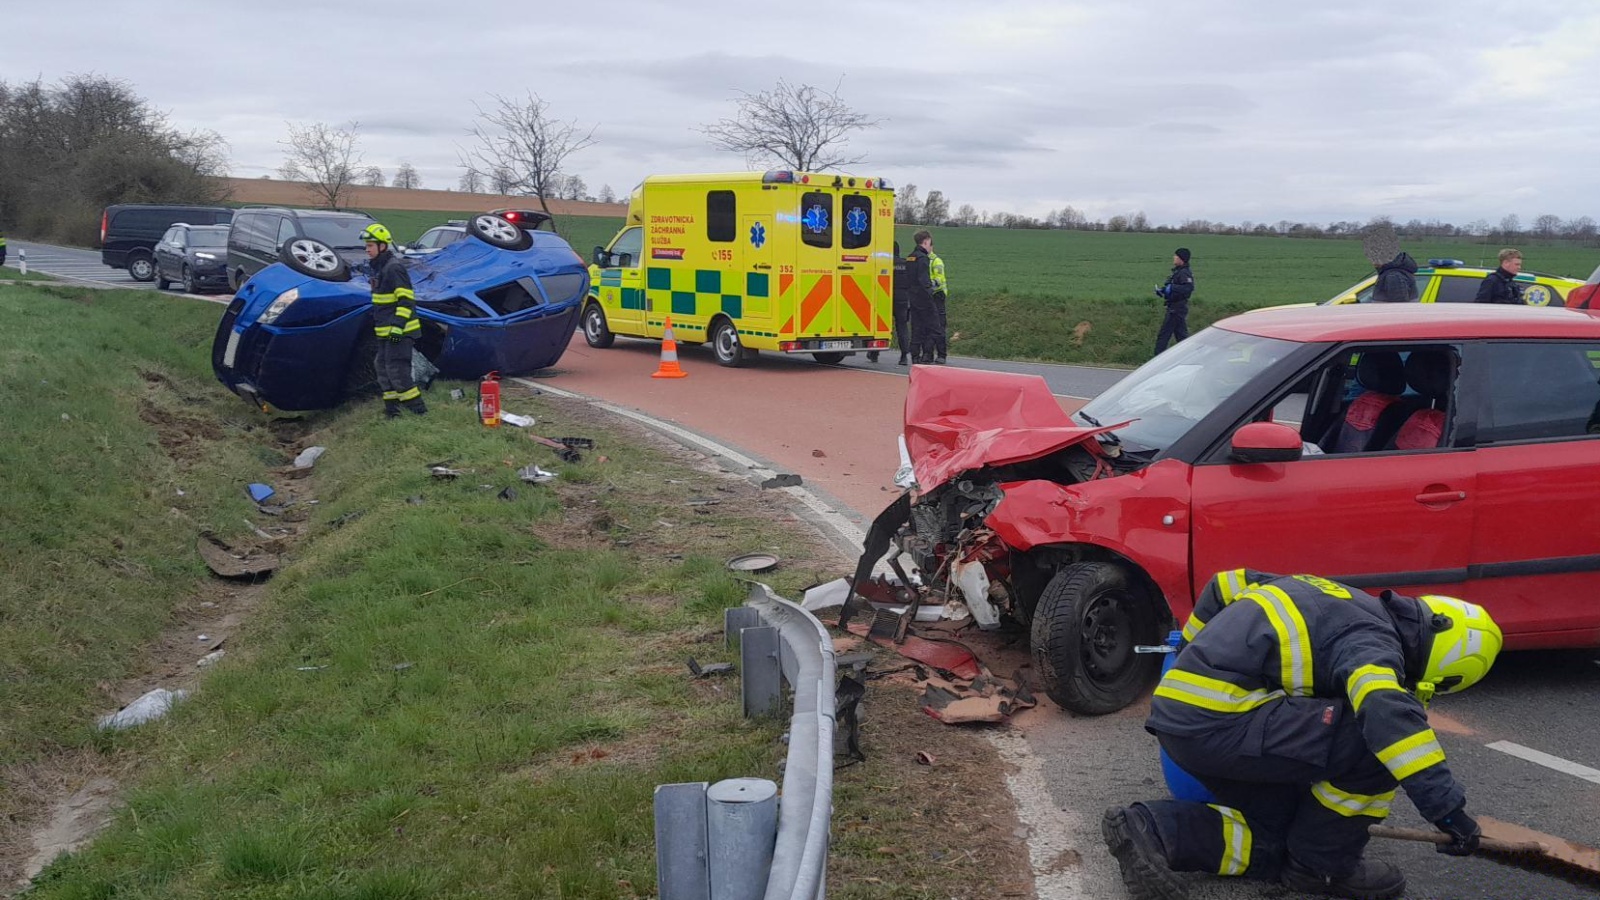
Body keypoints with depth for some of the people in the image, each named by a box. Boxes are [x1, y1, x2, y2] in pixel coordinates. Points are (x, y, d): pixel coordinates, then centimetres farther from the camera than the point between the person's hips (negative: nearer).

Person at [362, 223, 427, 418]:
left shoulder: (394, 267, -16)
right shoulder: (379, 268, 16)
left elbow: (406, 299, -21)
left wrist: (398, 326, -25)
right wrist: (377, 324, 25)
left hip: (400, 332, -10)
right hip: (386, 332, 10)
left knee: (397, 370, -12)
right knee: (384, 370, 13)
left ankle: (418, 409, -7)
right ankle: (391, 410, 19)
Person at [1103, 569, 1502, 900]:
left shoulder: (1336, 601, 22)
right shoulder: (1371, 642, -6)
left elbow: (1225, 585, 28)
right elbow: (1388, 713, -28)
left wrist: (1196, 653, 41)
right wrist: (1448, 808, -25)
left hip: (1179, 716, 10)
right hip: (1219, 719, -10)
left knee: (1272, 840, 14)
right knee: (1377, 735, -8)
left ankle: (1155, 830, 1)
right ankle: (1322, 866, 5)